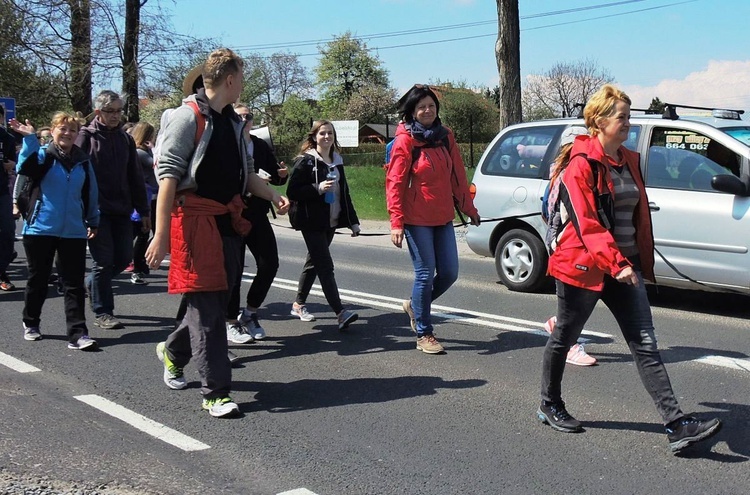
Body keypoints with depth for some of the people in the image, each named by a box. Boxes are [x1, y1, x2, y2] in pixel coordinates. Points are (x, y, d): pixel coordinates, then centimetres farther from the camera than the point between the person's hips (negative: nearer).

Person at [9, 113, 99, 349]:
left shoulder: (83, 161, 8)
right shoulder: (43, 155, -2)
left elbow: (91, 194, 15)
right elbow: (26, 168, -25)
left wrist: (93, 222, 17)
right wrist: (30, 139, -36)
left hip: (74, 231, 2)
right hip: (41, 229, -2)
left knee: (74, 284, -1)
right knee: (38, 279, 11)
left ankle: (78, 334, -2)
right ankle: (30, 323, 30)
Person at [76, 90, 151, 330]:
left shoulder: (125, 139, 12)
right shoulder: (86, 137, -2)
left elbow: (135, 177, 15)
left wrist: (144, 210, 12)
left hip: (121, 210, 5)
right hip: (96, 210, -5)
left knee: (124, 258, 6)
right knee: (104, 261, -4)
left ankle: (91, 284, 33)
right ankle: (102, 313, 8)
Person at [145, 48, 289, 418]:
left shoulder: (233, 122, 17)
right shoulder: (188, 116, -9)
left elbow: (244, 174, 25)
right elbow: (168, 175, -14)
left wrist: (273, 195, 6)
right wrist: (161, 235, -18)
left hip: (228, 221, 8)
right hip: (195, 220, -8)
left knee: (219, 297, 14)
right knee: (207, 305, -6)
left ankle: (174, 351, 38)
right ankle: (216, 391, 0)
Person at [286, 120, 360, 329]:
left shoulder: (337, 161, 13)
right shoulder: (305, 161, -8)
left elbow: (344, 193, 18)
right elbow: (292, 191, -13)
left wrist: (353, 222, 14)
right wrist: (318, 189, -25)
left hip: (331, 221, 7)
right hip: (312, 222, -7)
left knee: (314, 263, 14)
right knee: (325, 266, -11)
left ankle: (298, 304, 26)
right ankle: (340, 313, -17)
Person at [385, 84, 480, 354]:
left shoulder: (445, 136, 9)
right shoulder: (405, 140, -7)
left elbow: (458, 175, 15)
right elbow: (394, 183, -10)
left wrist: (468, 208, 17)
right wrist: (396, 222, -16)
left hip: (443, 217, 6)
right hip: (417, 219, -6)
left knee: (449, 272, 6)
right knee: (425, 274, -3)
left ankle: (415, 306, 32)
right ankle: (424, 335, 11)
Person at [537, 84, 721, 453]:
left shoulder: (630, 161, 11)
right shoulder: (581, 166, -13)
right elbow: (586, 223, -21)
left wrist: (641, 261, 18)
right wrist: (615, 263, -28)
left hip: (624, 267, 7)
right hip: (583, 267, -7)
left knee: (645, 346, 0)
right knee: (564, 338, 11)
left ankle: (677, 426, -3)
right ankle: (549, 406, 30)